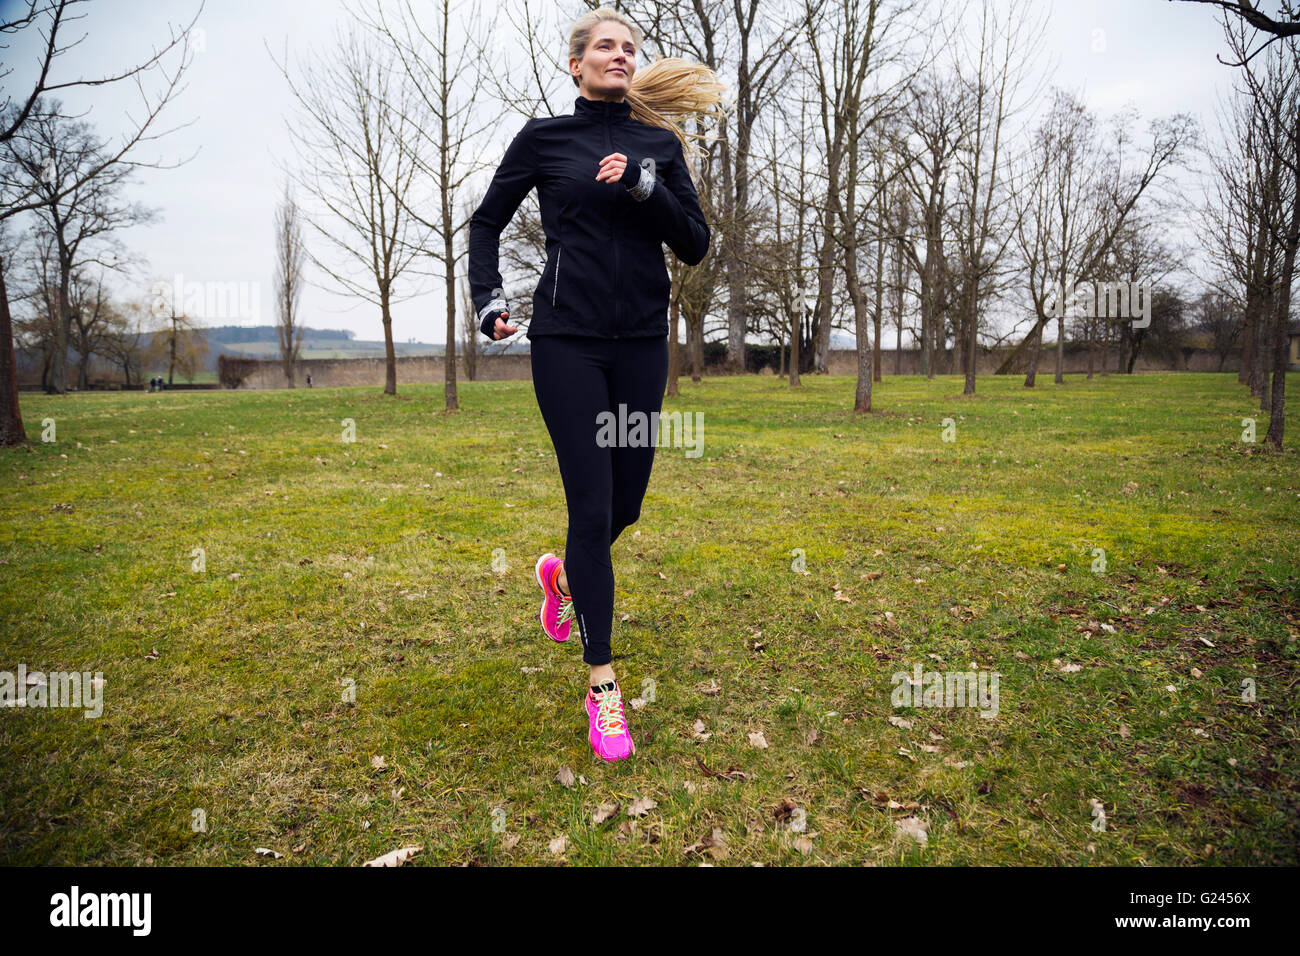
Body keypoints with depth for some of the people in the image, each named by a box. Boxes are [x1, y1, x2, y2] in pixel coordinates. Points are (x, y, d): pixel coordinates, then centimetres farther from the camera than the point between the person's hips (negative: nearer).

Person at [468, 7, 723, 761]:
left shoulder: (660, 145, 11)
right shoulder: (544, 138, 6)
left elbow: (695, 247, 5)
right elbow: (487, 222, 15)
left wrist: (645, 188, -9)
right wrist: (488, 296, 1)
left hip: (642, 343, 3)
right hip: (568, 340, -3)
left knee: (627, 502, 8)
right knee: (591, 506, -8)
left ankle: (563, 574, 44)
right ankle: (603, 686, 2)